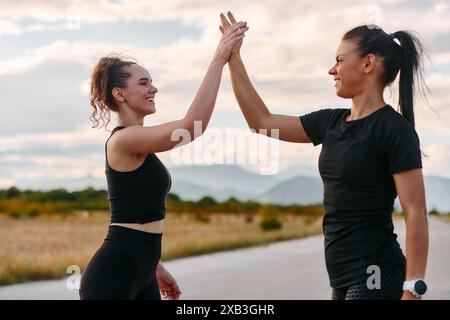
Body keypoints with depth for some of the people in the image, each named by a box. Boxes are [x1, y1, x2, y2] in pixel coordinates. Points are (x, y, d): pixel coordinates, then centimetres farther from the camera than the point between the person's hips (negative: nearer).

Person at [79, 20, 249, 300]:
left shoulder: (138, 144, 15)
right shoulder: (124, 139, -14)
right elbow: (193, 125, -26)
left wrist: (156, 268, 25)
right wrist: (219, 60, -23)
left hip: (140, 275, 10)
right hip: (112, 275, -10)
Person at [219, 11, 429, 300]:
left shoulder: (394, 129, -11)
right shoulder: (331, 122, 10)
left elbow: (416, 213, -15)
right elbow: (262, 121, 16)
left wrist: (413, 290, -19)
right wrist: (233, 58, 14)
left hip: (376, 276, -7)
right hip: (344, 277, 7)